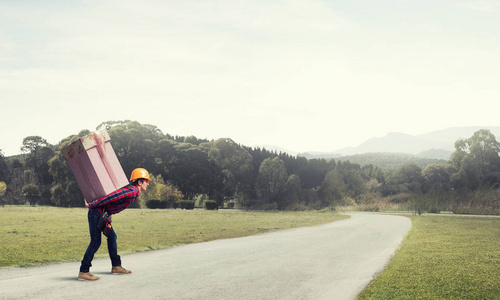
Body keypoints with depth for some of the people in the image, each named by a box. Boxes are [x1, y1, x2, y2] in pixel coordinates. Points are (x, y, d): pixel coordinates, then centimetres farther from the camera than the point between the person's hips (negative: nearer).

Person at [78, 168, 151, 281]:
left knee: (112, 237, 16)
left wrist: (92, 203, 26)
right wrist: (92, 205, -21)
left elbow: (114, 196, 23)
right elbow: (111, 197, -26)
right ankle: (83, 272, -8)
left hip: (103, 214, 10)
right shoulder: (132, 191, -19)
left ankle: (116, 266, 25)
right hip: (97, 213, -10)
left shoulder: (133, 191, 14)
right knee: (95, 242, -10)